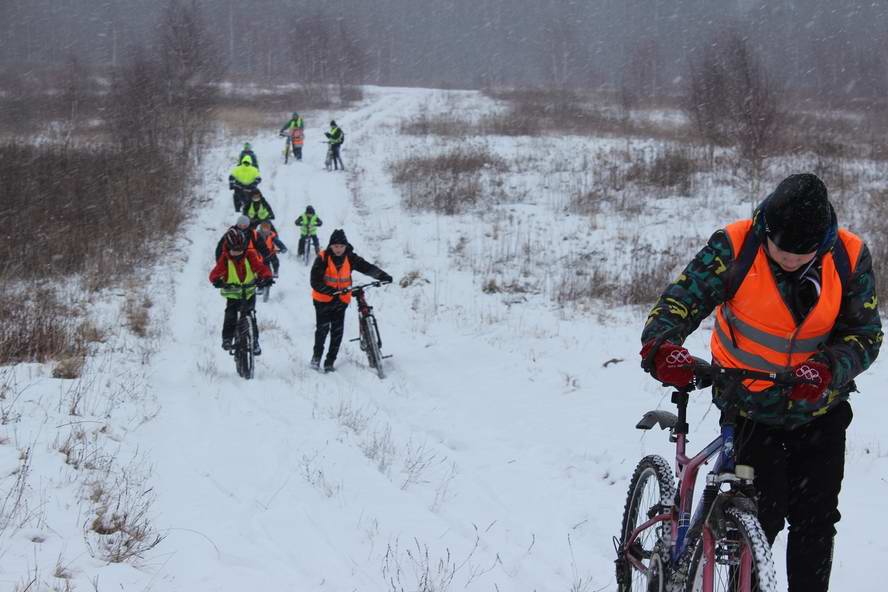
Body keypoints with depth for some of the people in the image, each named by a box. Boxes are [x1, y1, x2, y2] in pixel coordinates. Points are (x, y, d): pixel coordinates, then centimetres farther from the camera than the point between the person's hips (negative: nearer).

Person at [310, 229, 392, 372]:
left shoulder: (350, 258, -3)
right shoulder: (323, 258, -12)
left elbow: (367, 267, -9)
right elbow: (315, 282, -15)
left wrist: (383, 276, -25)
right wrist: (331, 291, -29)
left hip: (341, 300, 3)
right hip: (323, 299, -3)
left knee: (337, 330, -3)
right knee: (323, 327, -11)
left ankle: (330, 362, 6)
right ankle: (317, 355, 13)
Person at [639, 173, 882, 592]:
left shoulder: (850, 258, -13)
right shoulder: (735, 248, -19)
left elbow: (865, 334, -10)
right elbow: (681, 299, -19)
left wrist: (828, 369, -31)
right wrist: (661, 346, -41)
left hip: (819, 410, 2)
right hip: (753, 408, -2)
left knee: (816, 521, 6)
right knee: (761, 516, -8)